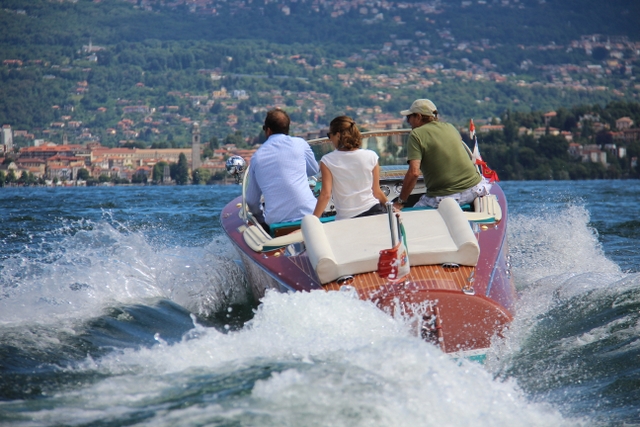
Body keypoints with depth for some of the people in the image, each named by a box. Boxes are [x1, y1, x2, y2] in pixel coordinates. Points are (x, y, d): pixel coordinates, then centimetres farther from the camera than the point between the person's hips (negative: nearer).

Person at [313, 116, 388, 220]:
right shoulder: (370, 156, 1)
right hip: (373, 211, 1)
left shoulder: (327, 161, -3)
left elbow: (325, 195, -7)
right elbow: (377, 192, 7)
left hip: (345, 218, -1)